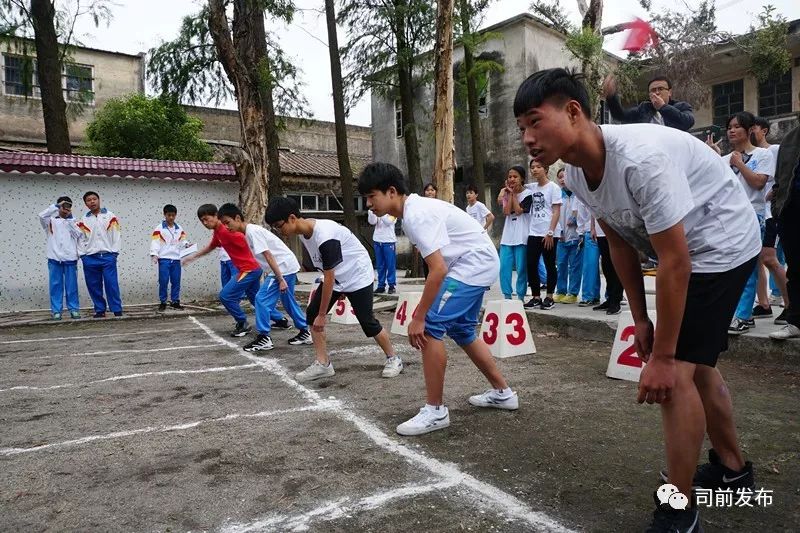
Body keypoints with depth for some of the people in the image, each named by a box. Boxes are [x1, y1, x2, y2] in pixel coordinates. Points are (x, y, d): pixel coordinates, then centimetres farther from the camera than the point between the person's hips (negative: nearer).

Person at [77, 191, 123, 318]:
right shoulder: (83, 221, 9)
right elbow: (81, 240, 9)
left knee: (112, 284, -5)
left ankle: (117, 310, -1)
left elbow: (116, 236, 1)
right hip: (90, 258, 3)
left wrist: (114, 253, -5)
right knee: (94, 286, 5)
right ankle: (99, 310, 14)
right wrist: (83, 255, 0)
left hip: (108, 256, -2)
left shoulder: (110, 216, 4)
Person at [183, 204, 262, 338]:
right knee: (256, 298, 20)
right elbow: (210, 247, 33)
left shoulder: (226, 230, -18)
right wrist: (193, 257, 38)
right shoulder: (217, 233, 13)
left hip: (249, 269, -10)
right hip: (253, 269, 10)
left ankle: (243, 324, 6)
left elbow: (248, 246, -20)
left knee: (226, 296, -5)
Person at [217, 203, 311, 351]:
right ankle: (305, 333, 27)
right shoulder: (249, 232, 13)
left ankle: (263, 338, -3)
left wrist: (280, 279, -21)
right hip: (288, 267, 10)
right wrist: (268, 277, 20)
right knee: (288, 302, 19)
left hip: (283, 267, -10)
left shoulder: (252, 231, -15)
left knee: (262, 299, -8)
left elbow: (268, 256, -20)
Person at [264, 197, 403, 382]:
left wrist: (322, 315, -22)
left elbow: (328, 279, -28)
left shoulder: (325, 237, -34)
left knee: (367, 322, -4)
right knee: (312, 313, -3)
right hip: (336, 276, 8)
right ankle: (323, 364, 3)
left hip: (358, 276, -8)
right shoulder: (304, 231, -7)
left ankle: (393, 359, 17)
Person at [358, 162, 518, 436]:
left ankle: (435, 411, -5)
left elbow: (438, 270, -27)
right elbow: (437, 264, 12)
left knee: (431, 327, -14)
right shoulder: (414, 210, 8)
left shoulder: (417, 215, -22)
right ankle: (502, 392, 32)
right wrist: (424, 308, 12)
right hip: (479, 265, 11)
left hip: (474, 264, -11)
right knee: (461, 330, 20)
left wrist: (419, 318, -23)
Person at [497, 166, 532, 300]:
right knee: (504, 267, 0)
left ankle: (521, 296, 8)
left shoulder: (527, 194, -2)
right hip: (507, 236, 4)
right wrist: (510, 194, -2)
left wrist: (514, 194, -5)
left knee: (521, 268, -1)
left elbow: (518, 211, -12)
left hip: (521, 236, -4)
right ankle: (507, 296, 8)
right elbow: (506, 212, -2)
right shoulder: (506, 193, 12)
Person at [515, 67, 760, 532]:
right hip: (681, 251, 9)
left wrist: (662, 357, -27)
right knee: (695, 363, 19)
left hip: (722, 246, -9)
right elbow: (621, 243, 1)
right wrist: (640, 319, 4)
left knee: (677, 371, -15)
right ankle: (732, 468, 41)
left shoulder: (640, 157, -36)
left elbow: (675, 263, -32)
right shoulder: (576, 175, -10)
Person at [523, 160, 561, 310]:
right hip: (533, 233, 5)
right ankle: (536, 297, 12)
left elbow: (556, 212, -9)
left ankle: (549, 297, 13)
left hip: (549, 234, -5)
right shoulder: (531, 187, 10)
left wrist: (550, 233, -16)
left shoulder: (553, 187, -5)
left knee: (550, 265, 4)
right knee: (531, 265, 3)